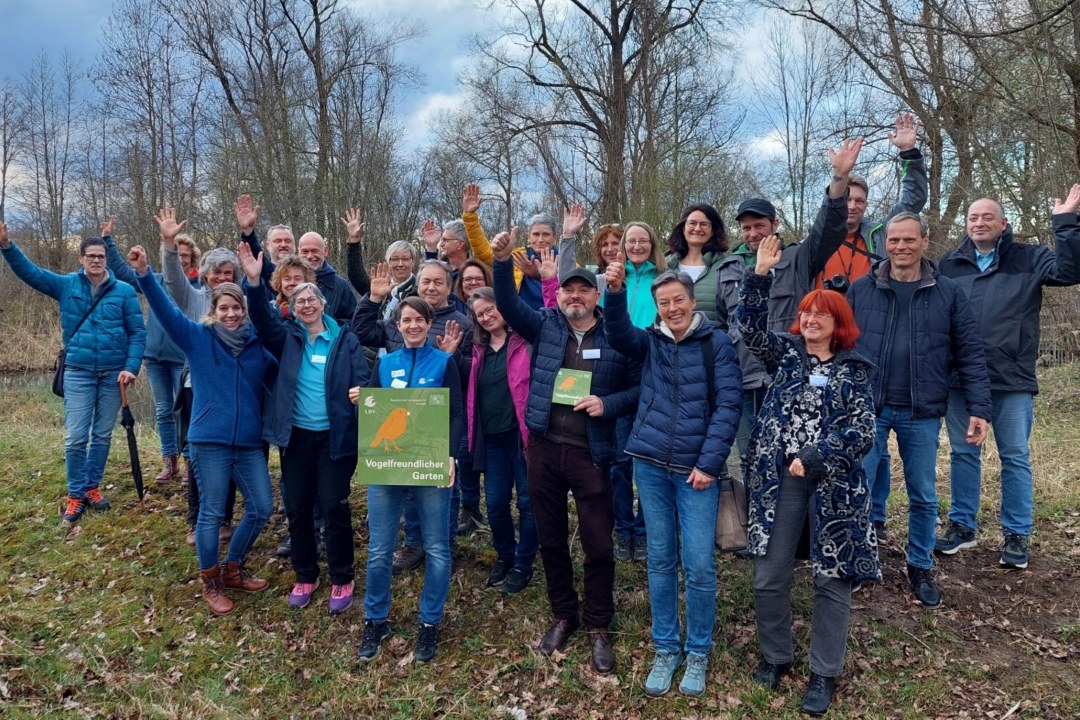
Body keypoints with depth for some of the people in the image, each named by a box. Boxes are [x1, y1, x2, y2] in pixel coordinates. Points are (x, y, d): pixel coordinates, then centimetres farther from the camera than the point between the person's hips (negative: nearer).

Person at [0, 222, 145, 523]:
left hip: (114, 373, 0)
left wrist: (131, 367, -13)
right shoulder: (67, 285, 3)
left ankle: (93, 487, 25)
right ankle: (76, 494, 12)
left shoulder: (124, 291, -3)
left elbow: (138, 333, -4)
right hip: (78, 373, 0)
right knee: (75, 437, -2)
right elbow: (29, 271, -2)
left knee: (103, 435, 10)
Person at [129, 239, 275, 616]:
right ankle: (210, 582, 24)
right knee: (212, 512, 4)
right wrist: (144, 272, -26)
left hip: (249, 442, 3)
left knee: (262, 508, 7)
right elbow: (165, 309, -13)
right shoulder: (198, 338, -1)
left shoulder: (258, 345, 5)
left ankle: (232, 569, 30)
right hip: (210, 441, -3)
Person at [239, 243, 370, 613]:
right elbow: (262, 319, -13)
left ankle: (341, 580, 16)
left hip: (335, 435, -2)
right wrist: (254, 282, -28)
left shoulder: (345, 340, 1)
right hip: (296, 435, 3)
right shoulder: (287, 336, 5)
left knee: (334, 506, -1)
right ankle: (305, 576, 28)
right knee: (297, 507, 10)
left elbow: (362, 380, -3)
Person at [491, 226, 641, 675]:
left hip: (590, 453, -2)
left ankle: (598, 627, 22)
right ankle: (563, 615, 33)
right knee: (551, 539, 14)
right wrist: (503, 262, -24)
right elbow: (507, 303, -9)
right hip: (544, 448, 3)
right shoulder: (545, 325, 4)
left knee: (598, 544, 3)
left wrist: (607, 404, -15)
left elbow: (639, 388, 2)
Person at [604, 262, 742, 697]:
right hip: (650, 465, 3)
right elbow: (618, 334, -14)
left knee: (698, 565, 1)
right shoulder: (650, 341, 7)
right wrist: (615, 292, -31)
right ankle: (665, 649, 26)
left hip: (696, 467, -3)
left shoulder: (716, 342, -2)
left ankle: (698, 653, 21)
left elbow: (728, 405, -7)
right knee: (660, 560, 11)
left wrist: (709, 463, -12)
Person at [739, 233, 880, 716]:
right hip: (778, 479, 1)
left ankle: (824, 673, 21)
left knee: (833, 579, 6)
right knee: (770, 576, 4)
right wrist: (760, 274, -19)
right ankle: (775, 656, 26)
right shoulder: (786, 354, 8)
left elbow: (862, 431, -6)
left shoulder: (855, 370, 3)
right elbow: (750, 327, -9)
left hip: (833, 483, -1)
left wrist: (814, 459, -17)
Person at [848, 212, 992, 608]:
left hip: (922, 412, 1)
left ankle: (920, 567, 30)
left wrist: (979, 407, -4)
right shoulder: (860, 290, 0)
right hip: (867, 408, 0)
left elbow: (970, 354, 2)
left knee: (923, 496, 11)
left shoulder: (948, 293, 1)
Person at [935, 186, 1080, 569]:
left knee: (1015, 458, 6)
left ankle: (1016, 535, 17)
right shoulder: (949, 264, 8)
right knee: (963, 453, 11)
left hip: (1012, 380, -2)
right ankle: (962, 526, 24)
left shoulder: (1028, 259, 4)